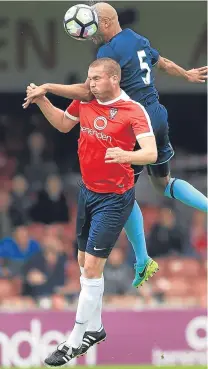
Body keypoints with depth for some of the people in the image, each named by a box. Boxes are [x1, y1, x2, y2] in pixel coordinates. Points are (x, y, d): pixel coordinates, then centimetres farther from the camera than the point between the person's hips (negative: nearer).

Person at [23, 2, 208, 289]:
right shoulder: (138, 40, 11)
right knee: (163, 182, 24)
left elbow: (87, 92, -23)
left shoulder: (110, 50, -15)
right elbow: (164, 63, 29)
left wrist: (47, 88, -21)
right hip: (158, 119, 8)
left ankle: (142, 261, 6)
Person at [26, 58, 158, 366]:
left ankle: (74, 343, -4)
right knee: (85, 262, 15)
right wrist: (42, 102, 3)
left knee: (92, 267, -10)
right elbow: (63, 124, 19)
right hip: (88, 191, 7)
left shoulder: (134, 111, -19)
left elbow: (151, 153, -27)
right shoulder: (84, 101, -1)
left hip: (114, 198, -7)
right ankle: (95, 328, 31)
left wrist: (126, 155, -47)